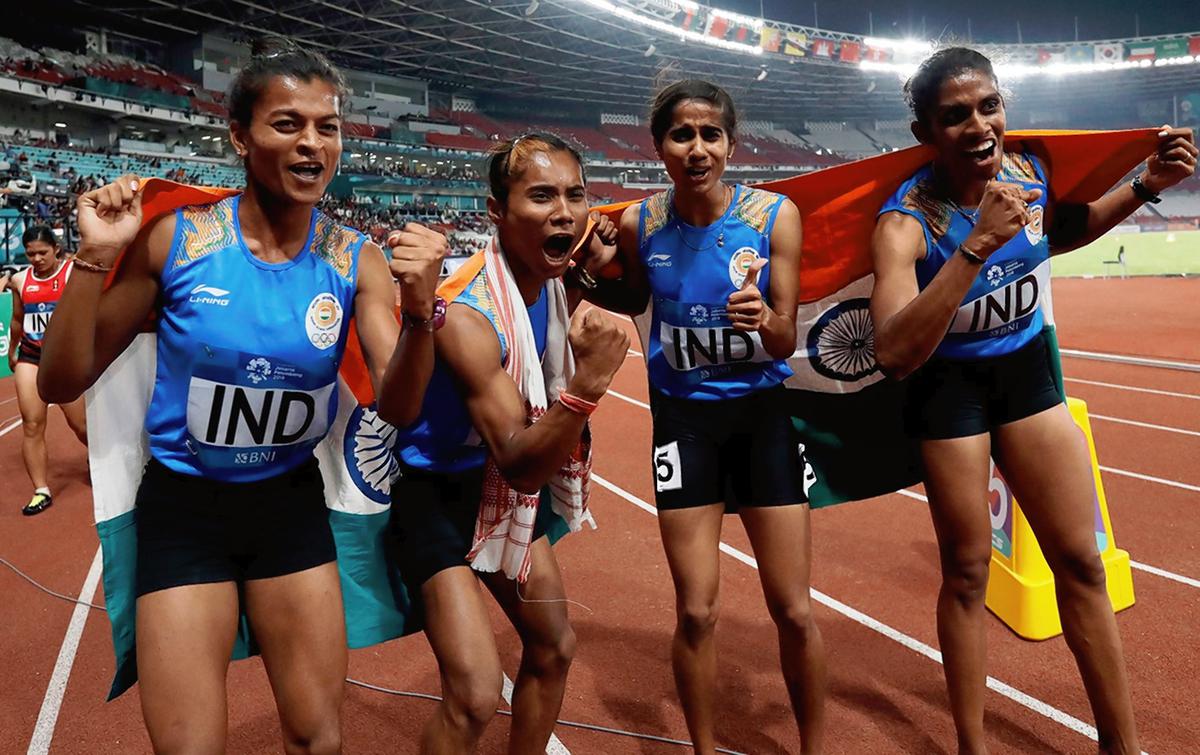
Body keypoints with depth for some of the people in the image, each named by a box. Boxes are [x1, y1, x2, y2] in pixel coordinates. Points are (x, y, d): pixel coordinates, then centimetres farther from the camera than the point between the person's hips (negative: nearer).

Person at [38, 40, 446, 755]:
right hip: (183, 505, -2)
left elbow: (397, 406, -12)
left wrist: (420, 312, -30)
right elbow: (63, 383, -8)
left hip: (293, 503, 2)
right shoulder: (176, 238, -13)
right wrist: (96, 259, -23)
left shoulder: (356, 260, -8)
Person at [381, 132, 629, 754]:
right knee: (474, 696, -15)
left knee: (553, 648, 19)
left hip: (508, 490, 8)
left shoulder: (555, 277, -8)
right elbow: (519, 463, -31)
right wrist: (588, 382, -46)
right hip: (440, 495, -8)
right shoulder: (468, 315, -31)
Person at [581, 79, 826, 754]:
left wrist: (763, 318, -33)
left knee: (794, 610, 5)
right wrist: (585, 273, -6)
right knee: (696, 612, 3)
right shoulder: (640, 224, -7)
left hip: (762, 412, 0)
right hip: (683, 416, 1)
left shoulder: (776, 214, -12)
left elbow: (785, 342, -12)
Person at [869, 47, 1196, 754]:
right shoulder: (906, 222, -26)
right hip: (949, 386, -5)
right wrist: (978, 244, -45)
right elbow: (894, 353, -41)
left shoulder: (1033, 171, -9)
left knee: (1082, 563, 11)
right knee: (968, 572, 5)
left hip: (1027, 370, 5)